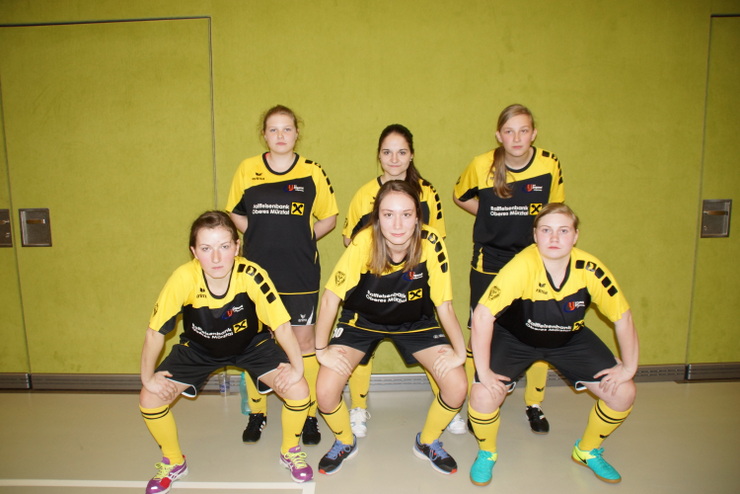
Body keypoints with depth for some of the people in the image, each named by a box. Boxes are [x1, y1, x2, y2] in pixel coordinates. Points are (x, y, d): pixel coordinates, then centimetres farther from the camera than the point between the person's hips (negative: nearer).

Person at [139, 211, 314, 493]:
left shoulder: (252, 275, -34)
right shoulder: (183, 279, -32)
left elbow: (281, 324, -26)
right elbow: (155, 331, -19)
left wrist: (297, 367, -28)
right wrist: (148, 377, -18)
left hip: (252, 345, -1)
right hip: (198, 349, 2)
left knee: (298, 391, -19)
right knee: (149, 400, -9)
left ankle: (290, 452, 14)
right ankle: (173, 463, 22)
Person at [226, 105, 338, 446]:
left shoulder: (313, 172, -1)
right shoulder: (247, 169, 3)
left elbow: (329, 217, 7)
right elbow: (235, 213, 14)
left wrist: (302, 238, -1)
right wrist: (261, 237, 3)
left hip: (300, 275, -1)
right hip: (257, 272, 2)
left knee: (303, 341, 5)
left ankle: (309, 415, 21)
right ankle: (256, 414, 28)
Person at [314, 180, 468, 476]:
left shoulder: (431, 244, -28)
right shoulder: (363, 243, -30)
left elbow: (444, 305, -17)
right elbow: (331, 297, -21)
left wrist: (460, 351, -18)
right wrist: (321, 349, -18)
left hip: (415, 322, 1)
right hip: (362, 321, -1)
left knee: (457, 386, -14)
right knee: (326, 390, -16)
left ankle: (427, 442, 19)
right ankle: (345, 442, 20)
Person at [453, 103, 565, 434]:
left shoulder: (550, 165, -8)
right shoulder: (481, 166, -11)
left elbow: (554, 208, 9)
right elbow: (460, 197, 7)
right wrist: (494, 218, 0)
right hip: (488, 263, -1)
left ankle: (534, 405, 27)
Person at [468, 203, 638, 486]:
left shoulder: (590, 270, -23)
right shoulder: (523, 266, -34)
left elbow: (623, 317, -9)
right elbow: (482, 315, -34)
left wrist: (629, 367, -8)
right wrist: (483, 372, -30)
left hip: (569, 339, 4)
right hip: (514, 337, -3)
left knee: (623, 394, -5)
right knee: (483, 397, -23)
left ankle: (587, 451, 25)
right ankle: (486, 454, 12)